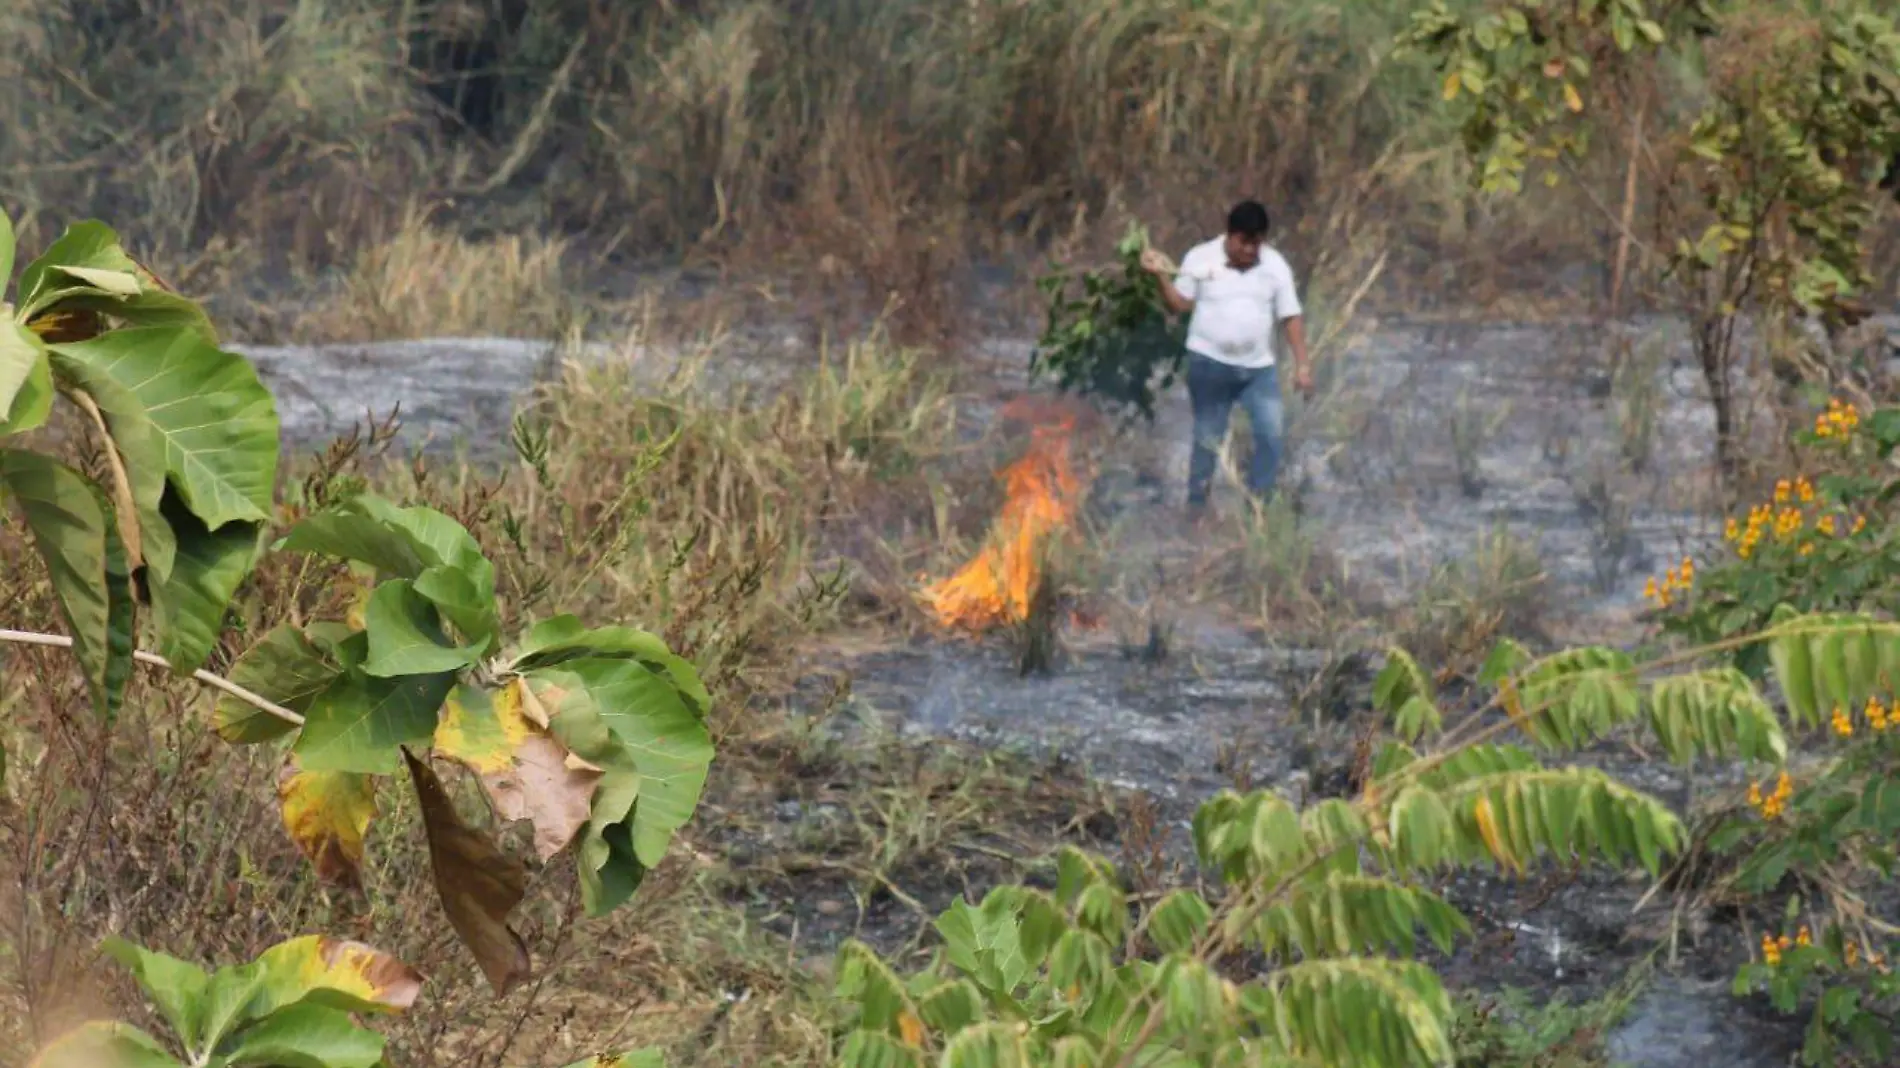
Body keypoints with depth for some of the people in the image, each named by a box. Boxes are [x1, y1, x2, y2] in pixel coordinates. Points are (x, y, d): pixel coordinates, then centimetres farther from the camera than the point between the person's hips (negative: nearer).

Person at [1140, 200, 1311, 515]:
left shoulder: (1275, 266, -1)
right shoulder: (1200, 258, -5)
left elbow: (1291, 318, 1)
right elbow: (1180, 305, -1)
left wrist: (1302, 365, -5)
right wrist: (1161, 276, -18)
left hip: (1259, 366, 2)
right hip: (1210, 363, -2)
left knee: (1272, 433, -7)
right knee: (1208, 438, 5)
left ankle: (1258, 502, 7)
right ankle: (1196, 504, 18)